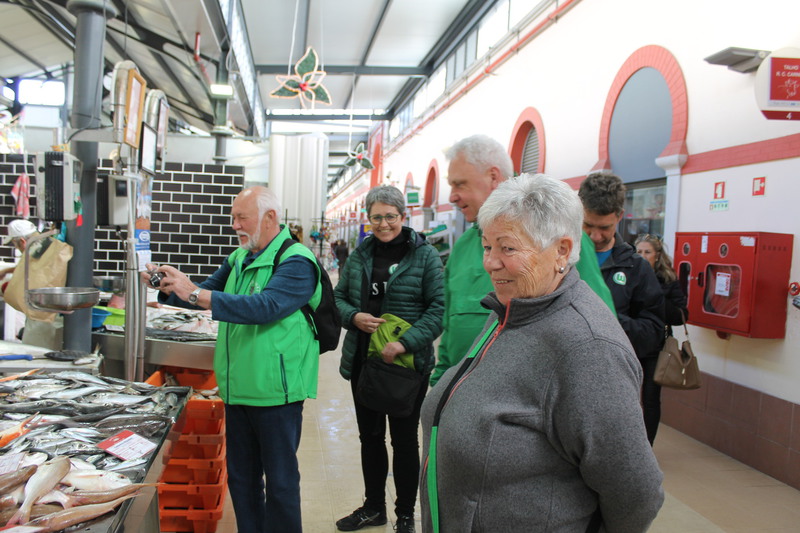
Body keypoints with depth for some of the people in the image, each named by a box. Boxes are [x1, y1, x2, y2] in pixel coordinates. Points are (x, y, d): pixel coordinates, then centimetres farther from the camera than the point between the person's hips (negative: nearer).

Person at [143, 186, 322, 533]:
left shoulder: (296, 262, -15)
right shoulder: (239, 259, 10)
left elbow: (265, 307, -29)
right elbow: (205, 293, 18)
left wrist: (195, 294, -31)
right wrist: (168, 286, -2)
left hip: (275, 391, -8)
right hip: (239, 389, 8)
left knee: (280, 480, 4)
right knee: (241, 476, 19)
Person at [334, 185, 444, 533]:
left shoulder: (424, 254, -9)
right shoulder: (360, 254, 6)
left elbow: (439, 307, -14)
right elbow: (339, 297, 11)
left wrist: (405, 343, -23)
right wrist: (354, 316, -10)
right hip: (363, 360, 5)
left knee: (404, 439, 9)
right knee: (370, 436, 17)